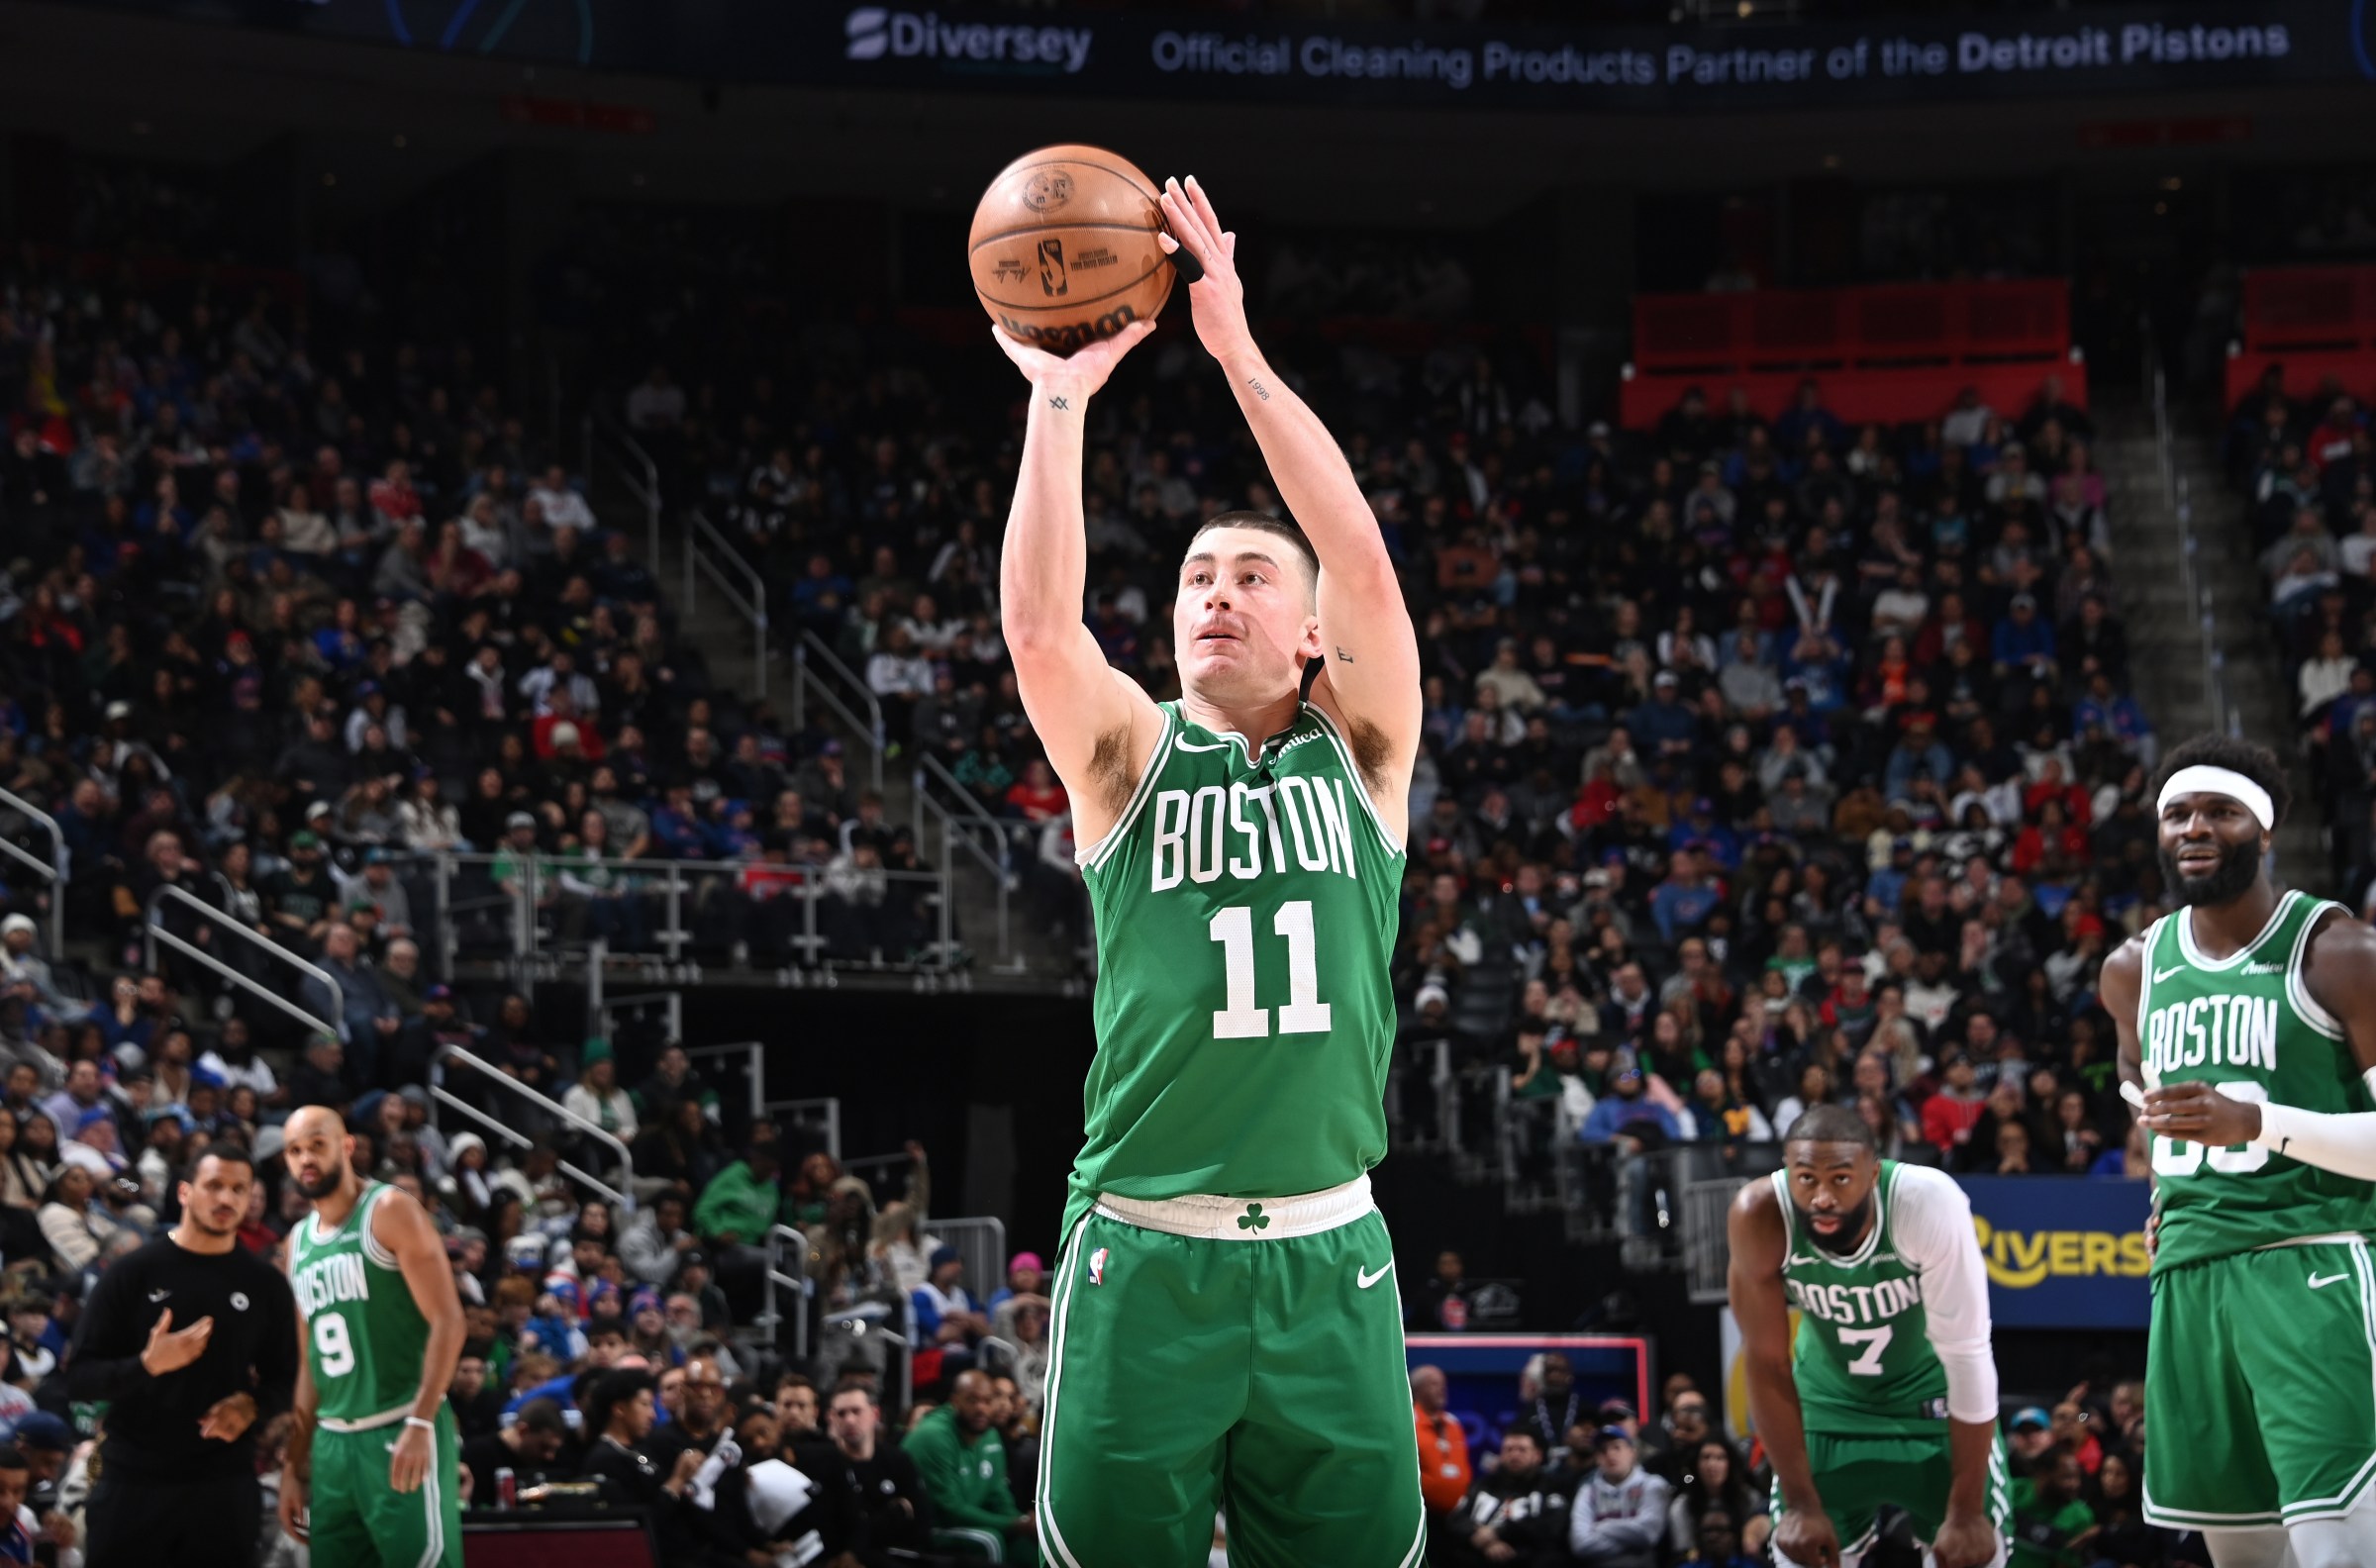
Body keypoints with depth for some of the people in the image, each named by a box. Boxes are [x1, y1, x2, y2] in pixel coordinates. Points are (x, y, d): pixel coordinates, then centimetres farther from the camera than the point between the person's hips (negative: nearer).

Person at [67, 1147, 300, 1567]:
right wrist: (147, 1364, -21)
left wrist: (253, 1407, -9)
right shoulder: (131, 1273, -1)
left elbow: (284, 1378, 14)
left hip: (226, 1483, 2)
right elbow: (79, 1378, -3)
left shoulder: (265, 1283, 7)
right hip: (133, 1479, -2)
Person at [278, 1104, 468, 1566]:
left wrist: (421, 1423, -22)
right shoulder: (298, 1243, 16)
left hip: (401, 1430, -7)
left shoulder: (390, 1211, -5)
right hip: (332, 1440, 7)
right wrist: (293, 1466, 17)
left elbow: (447, 1320, -12)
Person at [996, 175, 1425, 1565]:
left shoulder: (1360, 756, 8)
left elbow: (1361, 554, -6)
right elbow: (1038, 618, -11)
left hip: (1326, 1257, 1)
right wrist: (1060, 400, -17)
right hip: (1144, 1257, -1)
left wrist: (1240, 354, -12)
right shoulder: (1130, 757, 7)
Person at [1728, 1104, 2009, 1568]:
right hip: (1828, 1396, 1)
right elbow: (1767, 1362, -19)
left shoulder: (1928, 1203, -35)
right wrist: (1801, 1504, -17)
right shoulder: (1760, 1216, -30)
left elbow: (1967, 1355, -28)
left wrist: (1966, 1511, -25)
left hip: (1933, 1390, -1)